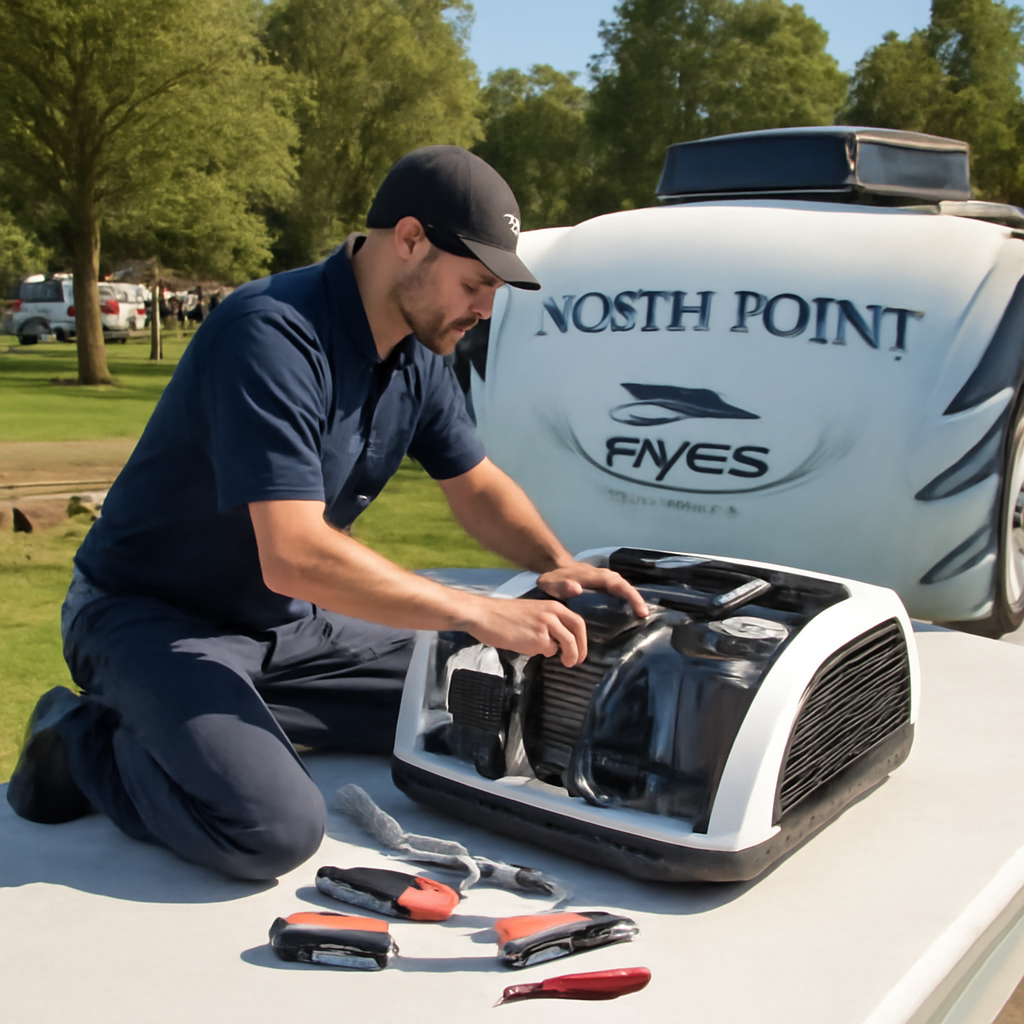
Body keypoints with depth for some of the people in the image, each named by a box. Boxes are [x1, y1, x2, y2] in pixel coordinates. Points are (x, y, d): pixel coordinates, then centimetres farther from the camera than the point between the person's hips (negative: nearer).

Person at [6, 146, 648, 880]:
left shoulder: (416, 355, 0)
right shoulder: (274, 336, -28)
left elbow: (480, 487, 11)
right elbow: (294, 556, -36)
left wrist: (555, 563, -8)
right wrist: (481, 614, -32)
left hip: (286, 624, 9)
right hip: (153, 618, -8)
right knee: (276, 828, -29)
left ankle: (216, 720, 8)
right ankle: (88, 740, 0)